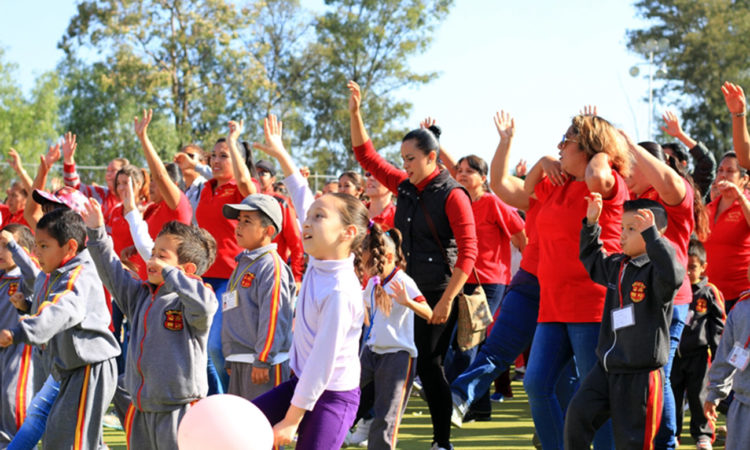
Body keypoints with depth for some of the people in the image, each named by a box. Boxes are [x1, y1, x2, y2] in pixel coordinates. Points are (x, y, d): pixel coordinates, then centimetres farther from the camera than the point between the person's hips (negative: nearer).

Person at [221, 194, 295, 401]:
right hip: (239, 362, 10)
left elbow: (272, 316, -18)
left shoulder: (271, 265, -12)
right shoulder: (243, 264, 17)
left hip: (265, 362, -10)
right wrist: (231, 360, 24)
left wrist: (262, 361, -20)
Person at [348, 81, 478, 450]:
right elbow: (367, 157, 16)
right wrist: (355, 114, 5)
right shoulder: (406, 187, 9)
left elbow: (467, 253, -15)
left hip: (437, 294, -7)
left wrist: (447, 300, -19)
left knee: (429, 365, -5)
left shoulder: (452, 196, -11)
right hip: (405, 292, 7)